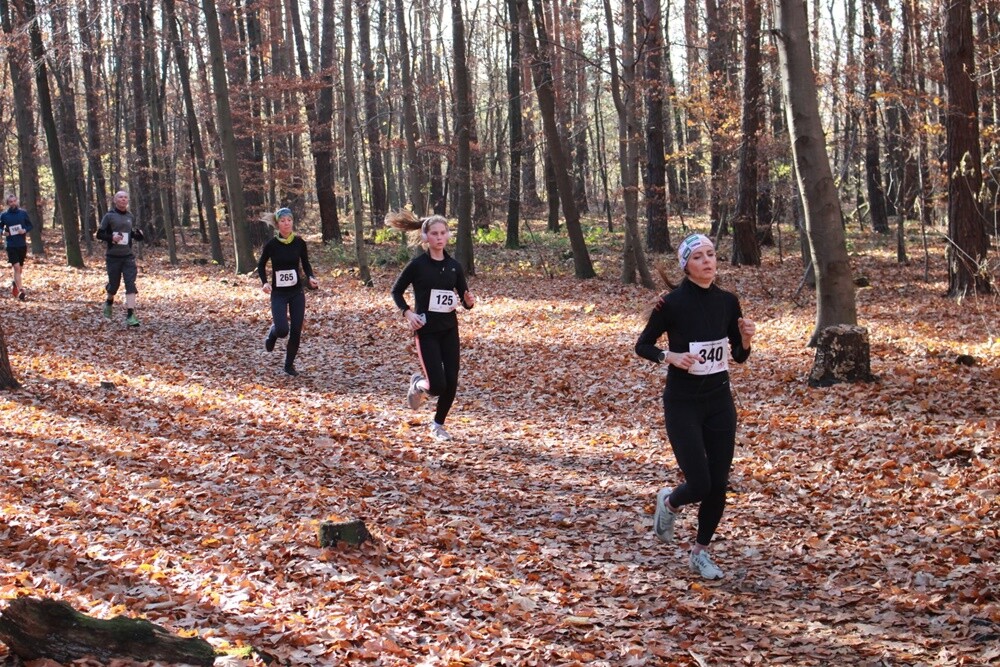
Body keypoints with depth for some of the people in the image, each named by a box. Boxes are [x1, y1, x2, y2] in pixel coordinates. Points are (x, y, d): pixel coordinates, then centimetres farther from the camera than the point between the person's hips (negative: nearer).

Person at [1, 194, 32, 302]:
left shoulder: (23, 213, 1)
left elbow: (30, 225, 8)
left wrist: (25, 230, -13)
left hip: (22, 244, 2)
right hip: (11, 245, -2)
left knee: (20, 268, 14)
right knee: (16, 267, -13)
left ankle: (15, 283, 41)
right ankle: (21, 291, -15)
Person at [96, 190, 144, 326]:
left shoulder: (131, 217, 9)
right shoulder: (109, 216, -3)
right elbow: (99, 234, -3)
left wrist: (138, 235, -1)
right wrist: (111, 237, -21)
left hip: (128, 256, 2)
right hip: (113, 257, -2)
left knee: (131, 285, -12)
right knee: (114, 284, 8)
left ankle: (130, 316, -17)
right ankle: (109, 302, 42)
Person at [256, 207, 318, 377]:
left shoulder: (299, 242, -3)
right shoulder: (271, 245, -8)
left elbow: (305, 263, 10)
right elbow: (261, 265, 5)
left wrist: (310, 277, -10)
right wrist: (264, 282, -12)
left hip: (297, 292, 2)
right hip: (278, 293, -2)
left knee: (296, 331, 0)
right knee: (282, 330, -17)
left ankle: (289, 365, 19)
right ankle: (273, 333, 21)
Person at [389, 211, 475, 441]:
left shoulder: (454, 266, 3)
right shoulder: (417, 264, -8)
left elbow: (465, 301, 9)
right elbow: (396, 291, 3)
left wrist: (469, 301, -14)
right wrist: (407, 313, -12)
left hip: (449, 330, 4)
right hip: (426, 331, -4)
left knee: (451, 382, 1)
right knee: (438, 386, -12)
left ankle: (438, 425, 22)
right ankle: (418, 383, 24)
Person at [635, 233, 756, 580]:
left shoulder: (728, 301, 2)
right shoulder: (672, 302, -12)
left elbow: (739, 356, 10)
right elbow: (642, 345, -2)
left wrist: (746, 338, -11)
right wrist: (670, 356, -19)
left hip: (720, 400, 5)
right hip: (683, 404, -4)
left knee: (719, 485, 4)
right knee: (699, 484, -9)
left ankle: (701, 553, 22)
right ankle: (668, 502, 27)